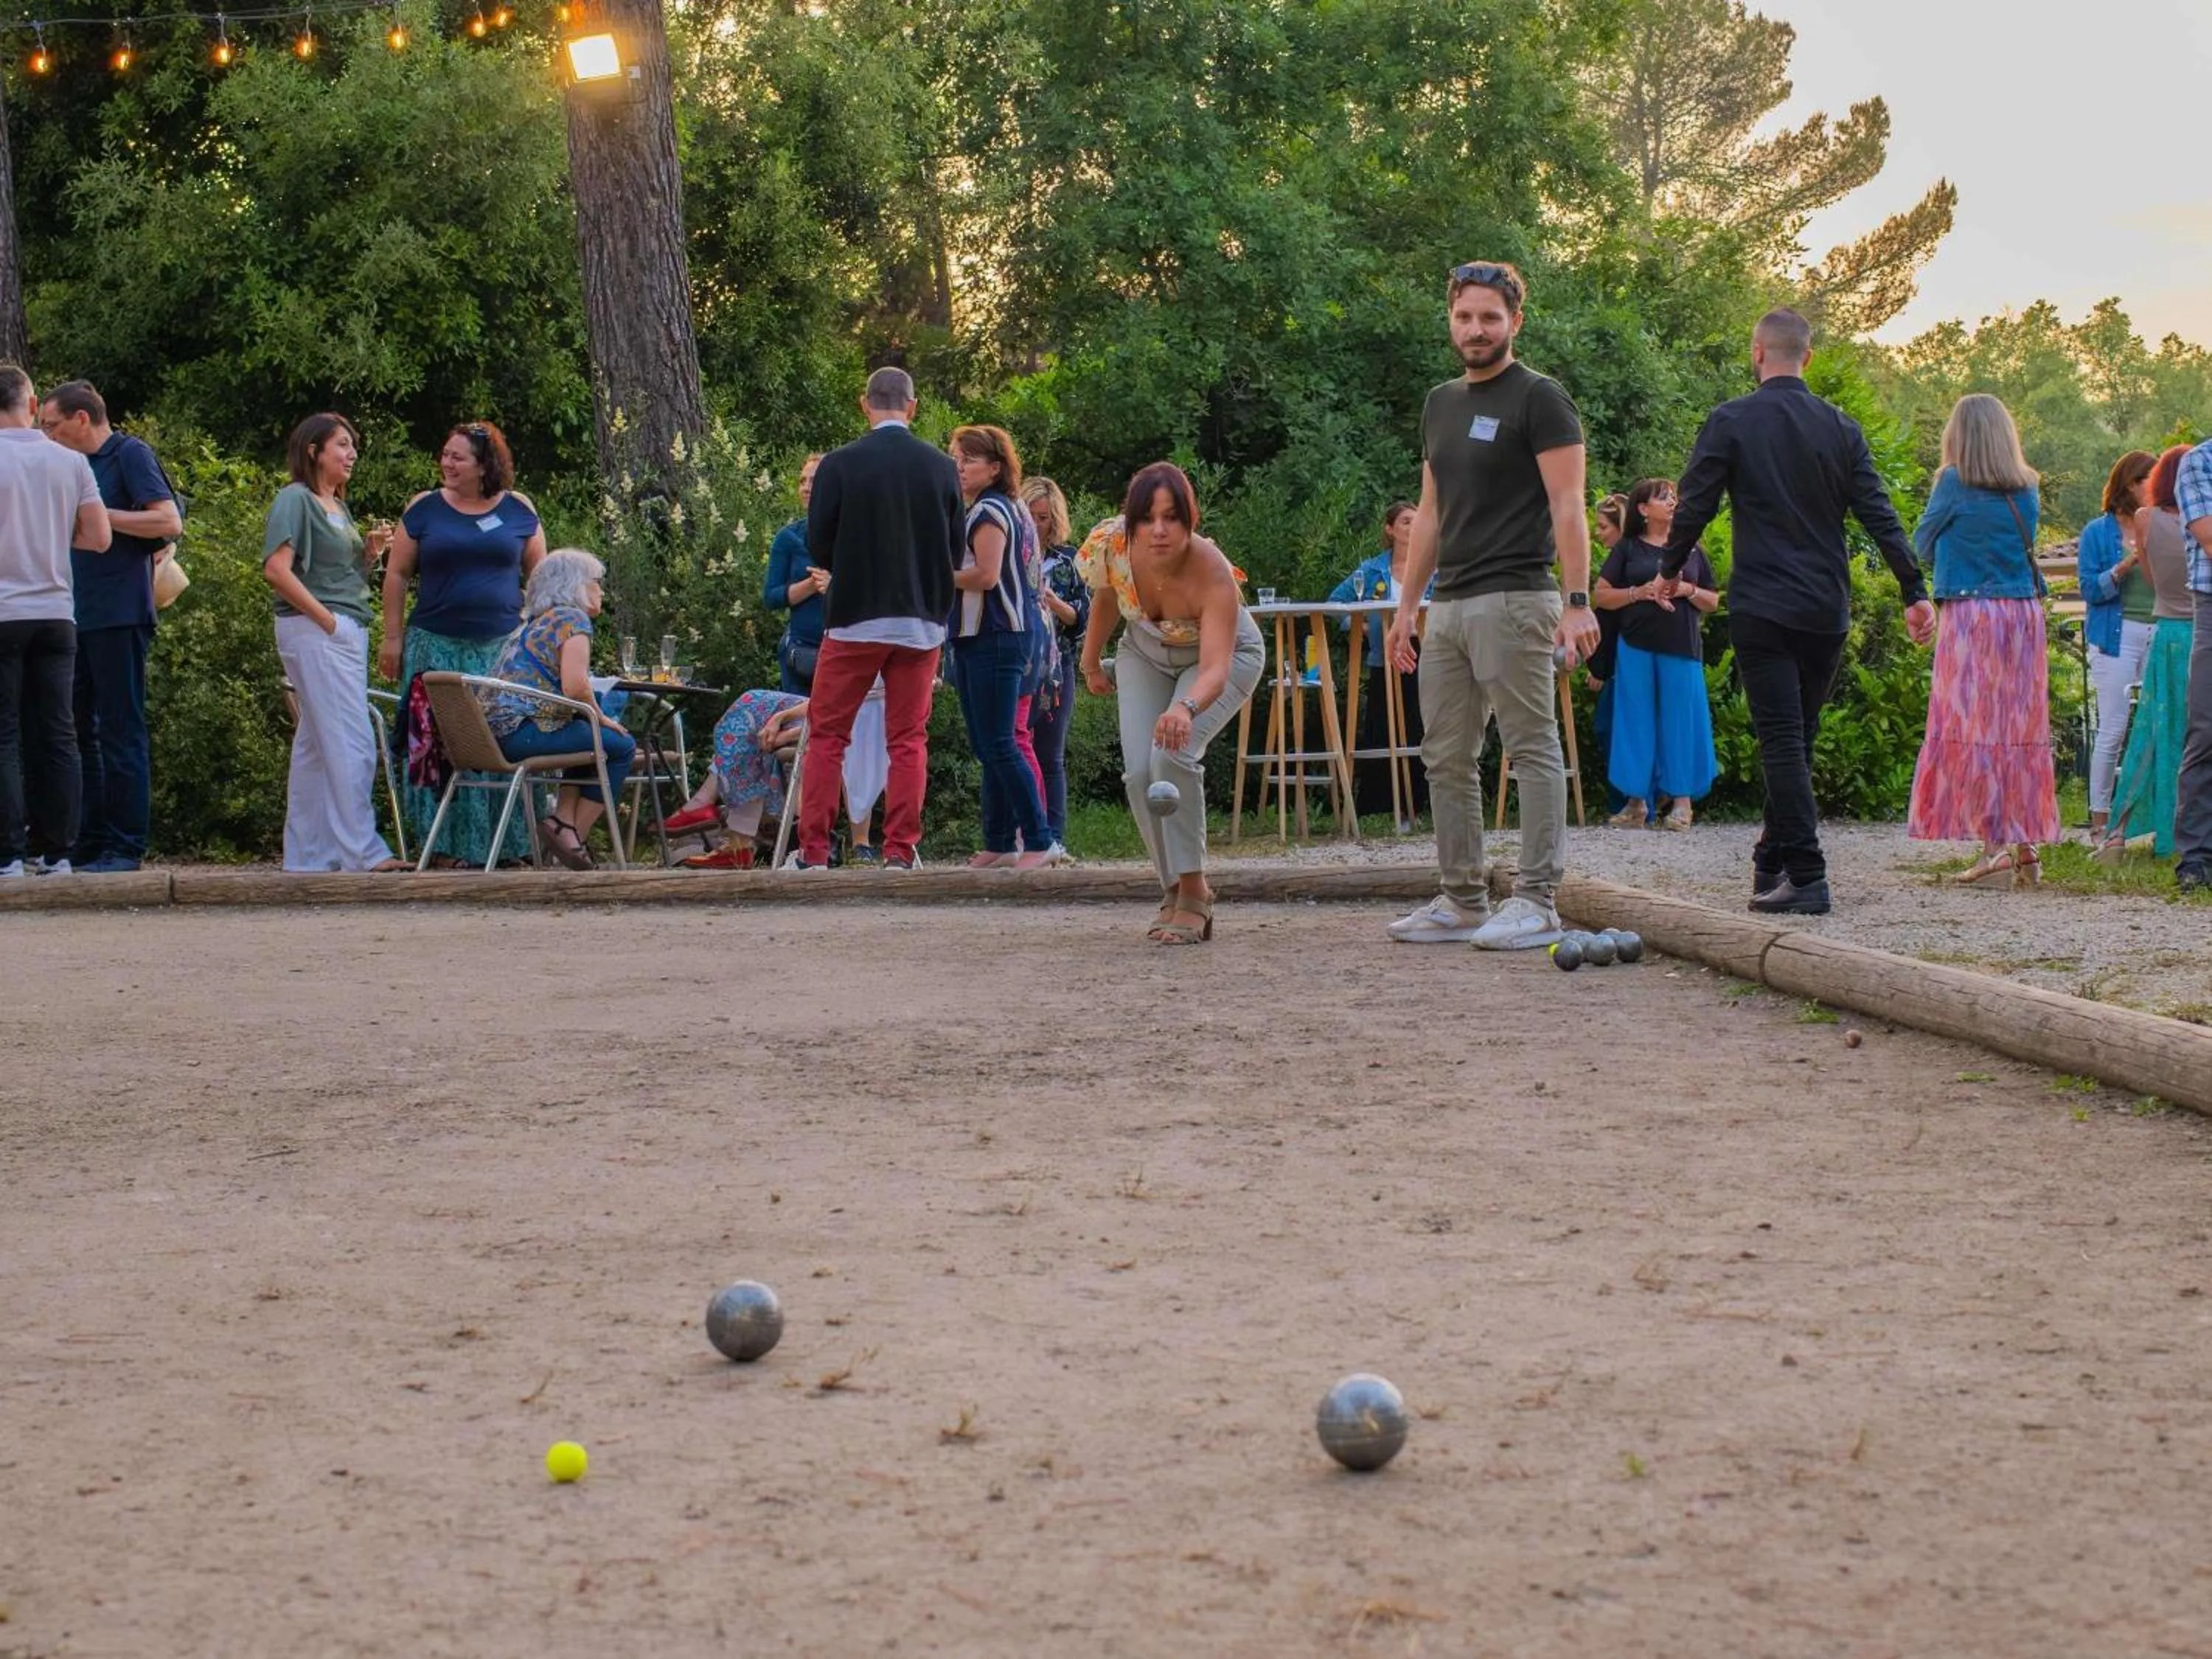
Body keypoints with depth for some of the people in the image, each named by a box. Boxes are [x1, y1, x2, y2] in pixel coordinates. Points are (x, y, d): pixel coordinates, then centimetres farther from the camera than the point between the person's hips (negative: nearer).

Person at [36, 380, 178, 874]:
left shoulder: (130, 454, -4)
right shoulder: (78, 465, 19)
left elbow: (169, 523, -15)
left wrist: (98, 515, -13)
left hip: (119, 615, -8)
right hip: (78, 617, 8)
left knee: (120, 732, -6)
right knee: (80, 730, 8)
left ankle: (124, 847, -4)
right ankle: (88, 844, 13)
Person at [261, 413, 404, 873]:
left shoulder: (339, 507, 20)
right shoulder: (295, 499, -7)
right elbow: (277, 569, -17)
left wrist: (369, 554, 5)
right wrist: (326, 619, -17)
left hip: (348, 632, 9)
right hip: (315, 632, -9)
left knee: (316, 746, 10)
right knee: (353, 742, -13)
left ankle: (309, 854, 12)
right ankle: (363, 851, -15)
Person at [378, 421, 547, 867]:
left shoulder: (518, 509, 6)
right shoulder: (424, 509, 4)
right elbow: (397, 575, 6)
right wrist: (393, 638, 1)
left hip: (505, 648, 0)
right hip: (437, 647, 0)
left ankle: (513, 843, 5)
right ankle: (448, 845, 2)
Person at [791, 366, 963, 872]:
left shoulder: (839, 465, -8)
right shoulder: (941, 467, -1)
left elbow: (818, 544, -3)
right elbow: (957, 549, 6)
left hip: (854, 618, -2)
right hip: (922, 620, 2)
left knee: (827, 735, 6)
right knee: (909, 739, 8)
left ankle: (813, 851, 3)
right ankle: (901, 851, 5)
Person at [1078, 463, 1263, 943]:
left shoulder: (1213, 574, -41)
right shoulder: (1112, 546, -29)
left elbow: (1216, 668, -50)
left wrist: (1187, 707, -70)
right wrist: (1091, 662, 8)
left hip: (1225, 653, -4)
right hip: (1146, 653, 4)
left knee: (1174, 754, -27)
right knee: (1140, 773, -12)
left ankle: (1193, 891, -16)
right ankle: (1175, 890, 7)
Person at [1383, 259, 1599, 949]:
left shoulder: (1539, 400, -5)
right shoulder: (1441, 404, 18)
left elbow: (1567, 506, -12)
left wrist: (1578, 601, -20)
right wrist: (1407, 605, 17)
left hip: (1514, 601, -8)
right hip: (1449, 607, 8)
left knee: (1534, 750, -6)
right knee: (1446, 758, 9)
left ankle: (1536, 904, -6)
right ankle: (1462, 901, 15)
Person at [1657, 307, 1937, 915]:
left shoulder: (1730, 422, -5)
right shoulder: (1841, 428, 7)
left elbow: (1694, 506, -4)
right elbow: (1879, 515, 2)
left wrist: (1670, 570, 13)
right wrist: (1915, 592, 4)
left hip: (1761, 608, -4)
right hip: (1827, 612, 4)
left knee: (1782, 742, -7)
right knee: (1798, 739, 15)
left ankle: (1807, 877, -14)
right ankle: (1772, 862, 25)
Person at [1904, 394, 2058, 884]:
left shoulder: (1955, 483, -6)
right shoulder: (2028, 489, 8)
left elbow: (1923, 544, 6)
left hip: (1970, 613, -5)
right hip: (2026, 613, 5)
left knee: (1974, 728, -4)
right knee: (2022, 729, 7)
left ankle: (1995, 842, -12)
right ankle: (2027, 845, 7)